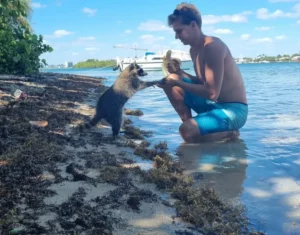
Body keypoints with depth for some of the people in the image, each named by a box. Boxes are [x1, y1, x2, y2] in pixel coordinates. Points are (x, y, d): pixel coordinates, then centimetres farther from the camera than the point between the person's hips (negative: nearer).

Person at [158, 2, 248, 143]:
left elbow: (212, 93, -26)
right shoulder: (194, 50, 7)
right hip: (212, 105, 9)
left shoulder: (212, 46, -21)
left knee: (187, 131, -31)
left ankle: (229, 133, -4)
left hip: (233, 110, -9)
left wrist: (178, 83, -21)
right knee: (171, 80, 1)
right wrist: (179, 73, 0)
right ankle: (190, 123, 1)